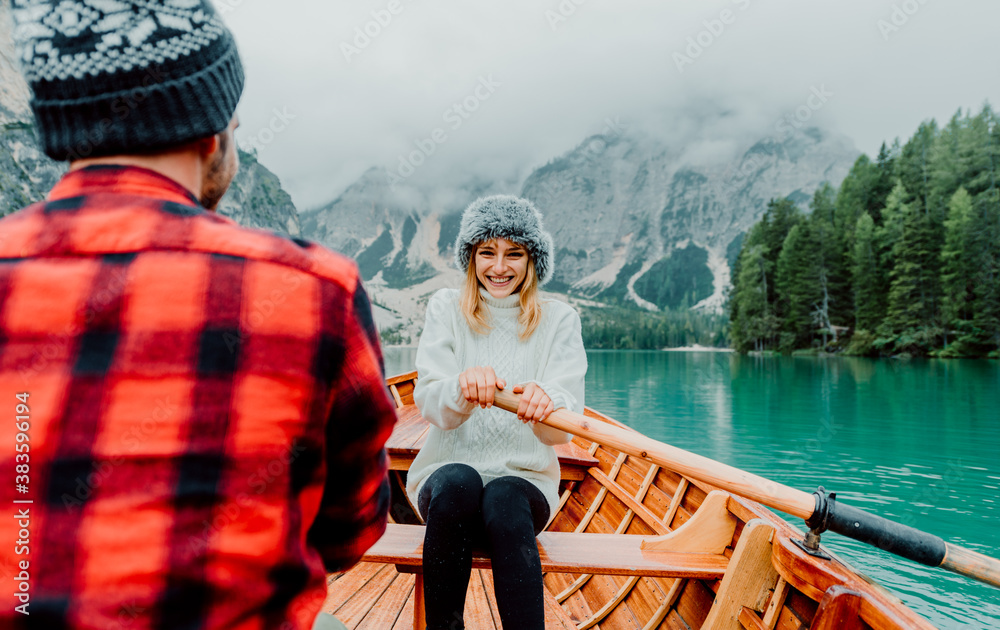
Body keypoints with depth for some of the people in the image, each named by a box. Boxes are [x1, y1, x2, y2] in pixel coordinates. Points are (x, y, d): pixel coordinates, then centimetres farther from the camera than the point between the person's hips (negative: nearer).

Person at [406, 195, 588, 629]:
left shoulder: (559, 320, 3)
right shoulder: (447, 308, 4)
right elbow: (428, 402, -9)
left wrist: (546, 404, -34)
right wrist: (462, 388, -33)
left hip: (525, 481, 0)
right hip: (446, 474, 0)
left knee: (503, 498, -33)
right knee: (459, 481, -33)